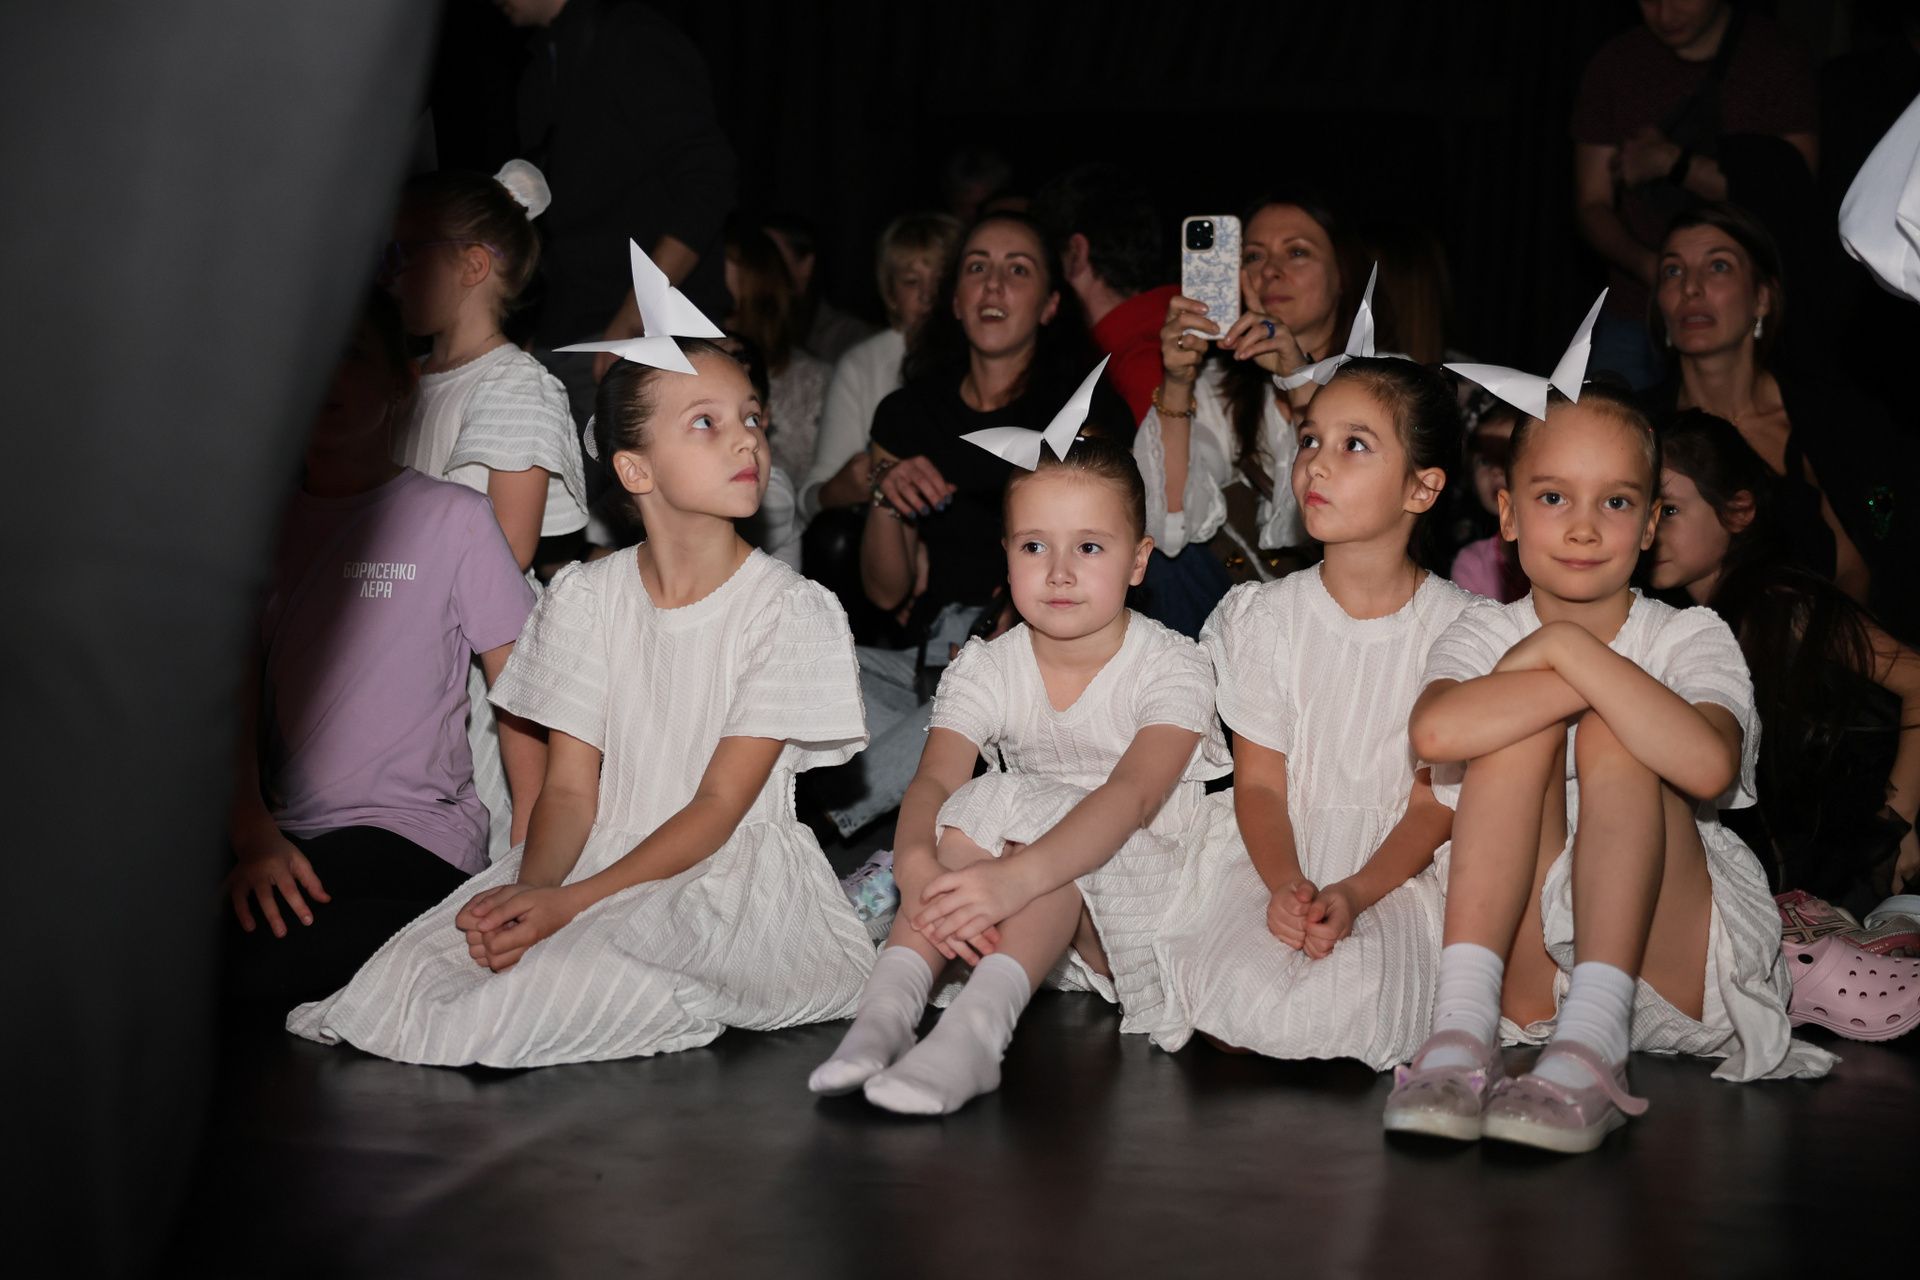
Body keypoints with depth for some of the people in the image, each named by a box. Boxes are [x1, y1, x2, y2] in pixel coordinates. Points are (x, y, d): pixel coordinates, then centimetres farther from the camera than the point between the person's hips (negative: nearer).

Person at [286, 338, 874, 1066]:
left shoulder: (790, 611, -5)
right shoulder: (583, 598, 6)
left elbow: (720, 805, -11)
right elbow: (570, 788, 2)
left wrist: (571, 902, -21)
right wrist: (529, 889, -20)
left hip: (732, 879, -3)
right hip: (599, 859, 3)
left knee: (581, 968, -33)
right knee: (413, 970, -21)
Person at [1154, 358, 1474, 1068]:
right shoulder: (1266, 617, 2)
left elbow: (1437, 802, -4)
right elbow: (1259, 782, -1)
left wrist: (1353, 894, -21)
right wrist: (1286, 883, -23)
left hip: (1396, 866, -1)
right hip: (1277, 855, 1)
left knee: (1344, 1001, -32)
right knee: (1245, 995, -29)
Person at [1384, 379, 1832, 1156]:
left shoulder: (1691, 639, 0)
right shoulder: (1483, 638, 5)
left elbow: (1707, 765, -26)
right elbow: (1435, 732, -23)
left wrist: (1570, 648, -20)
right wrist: (1602, 678, -21)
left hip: (1666, 967, -1)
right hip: (1526, 969, 1)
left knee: (1611, 734, -21)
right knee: (1525, 725, -18)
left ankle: (1591, 1046, -39)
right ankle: (1461, 1024, -34)